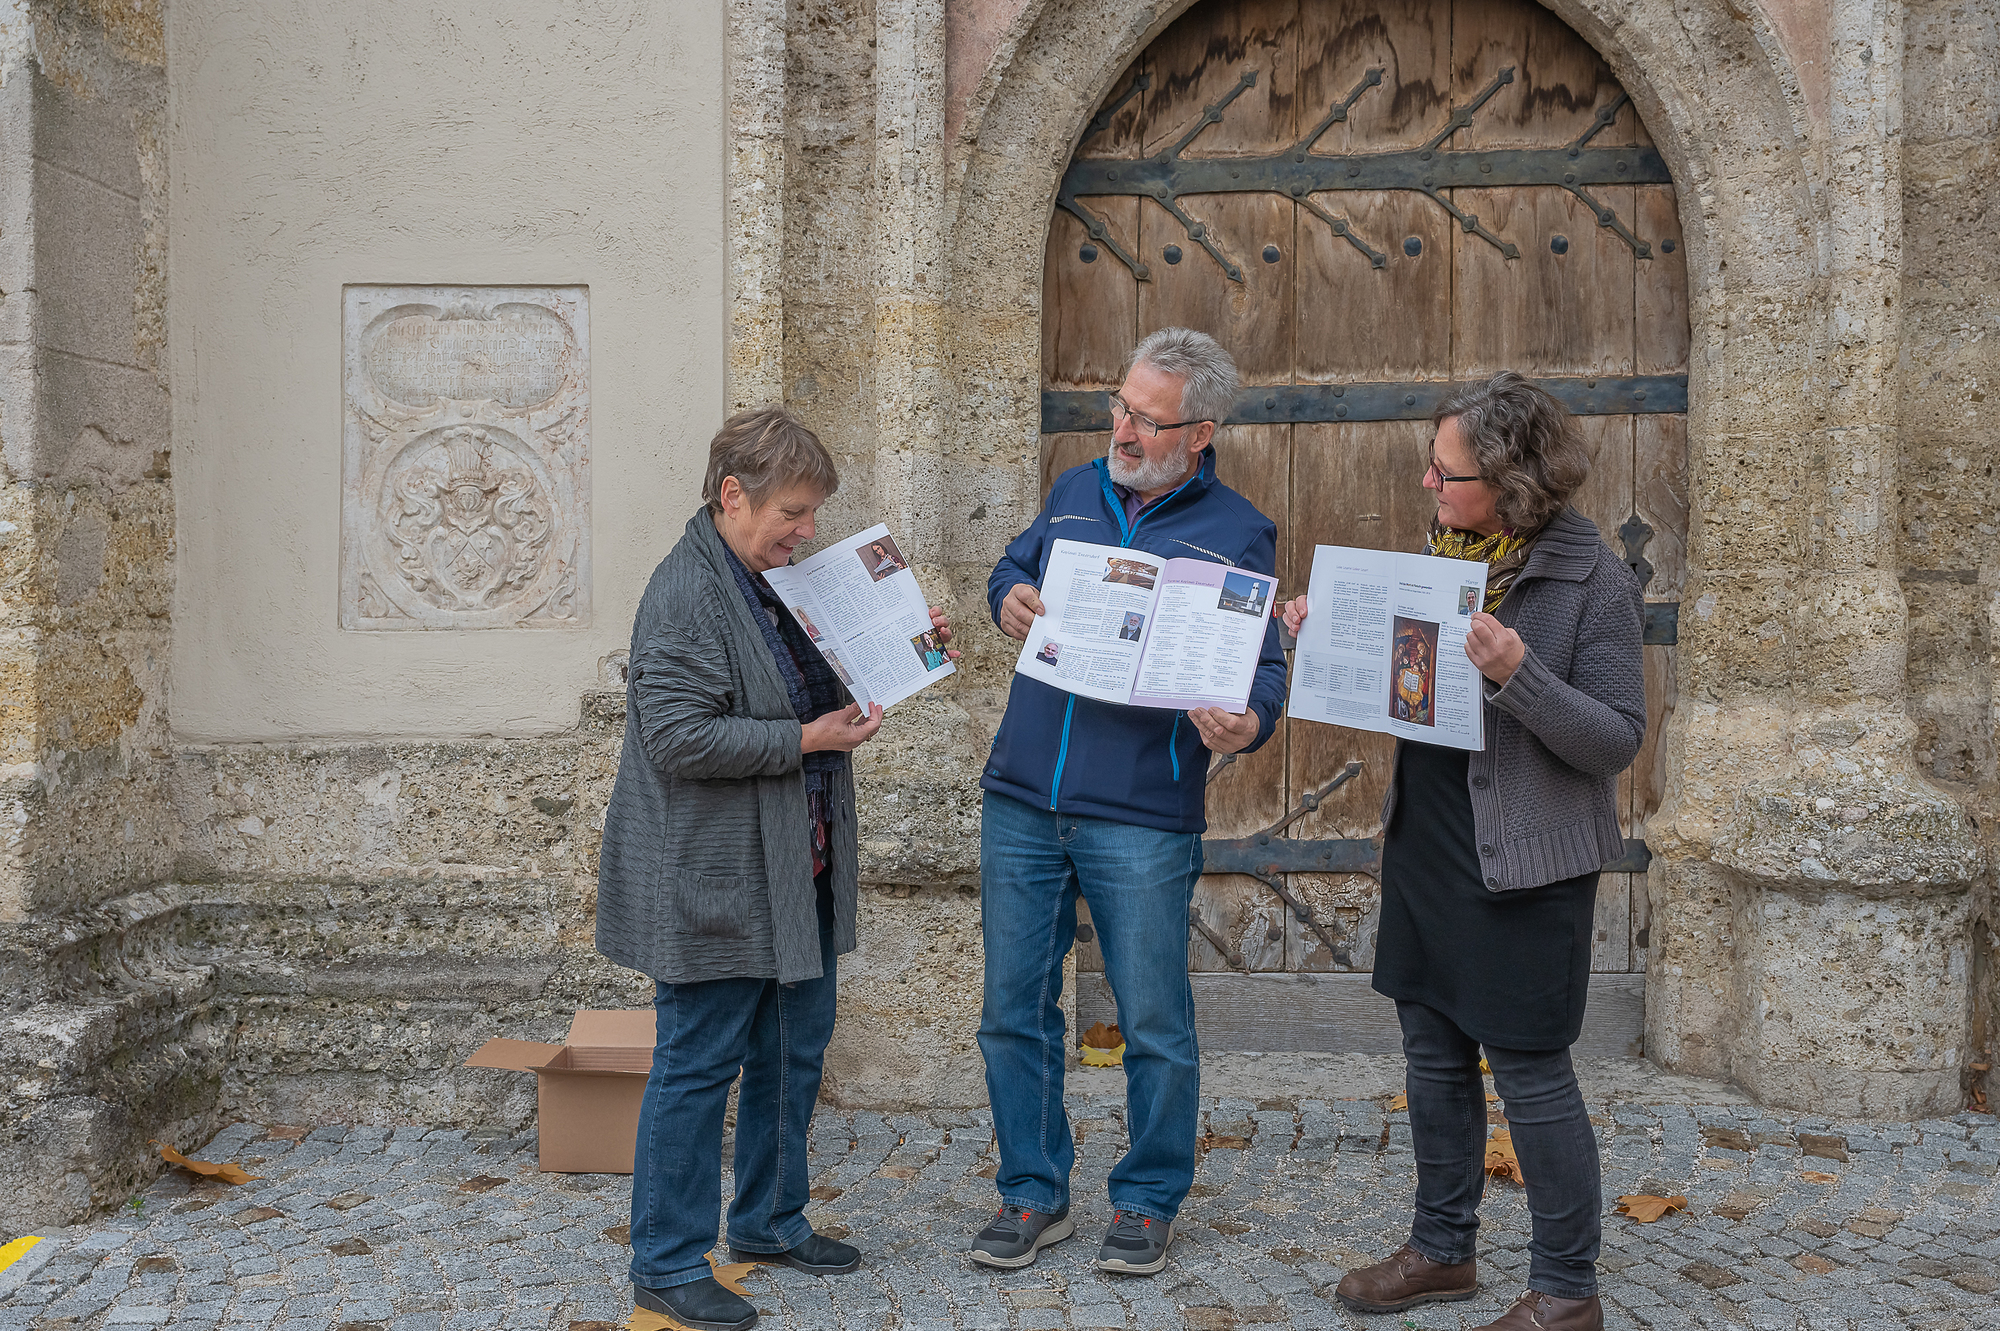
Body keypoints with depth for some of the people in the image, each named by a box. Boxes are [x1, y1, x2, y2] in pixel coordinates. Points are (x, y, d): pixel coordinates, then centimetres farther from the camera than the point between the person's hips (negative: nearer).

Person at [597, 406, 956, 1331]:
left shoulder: (774, 579, 13)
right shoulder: (685, 594, -17)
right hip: (713, 882, -10)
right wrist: (806, 740, -21)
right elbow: (680, 736, -25)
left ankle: (770, 1221, 35)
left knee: (794, 1046, 18)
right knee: (698, 1065, 0)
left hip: (791, 874, 10)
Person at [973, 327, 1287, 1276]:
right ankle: (1033, 1195, 27)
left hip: (1142, 817, -4)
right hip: (1021, 803, 4)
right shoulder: (1074, 493, 11)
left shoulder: (1238, 534, -1)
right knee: (1013, 1011, 10)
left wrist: (1246, 724, -26)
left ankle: (1148, 1201, 27)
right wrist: (1010, 599, 1)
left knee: (1153, 1025, 6)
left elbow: (1263, 669, -3)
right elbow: (1015, 566, 25)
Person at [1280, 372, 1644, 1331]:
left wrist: (1518, 674, -29)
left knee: (1530, 1071, 2)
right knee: (1434, 1054, 16)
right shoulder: (1440, 554, 6)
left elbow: (1618, 740, -16)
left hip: (1524, 864, -7)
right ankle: (1442, 1250, 34)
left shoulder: (1593, 580, -13)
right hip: (1424, 846, 7)